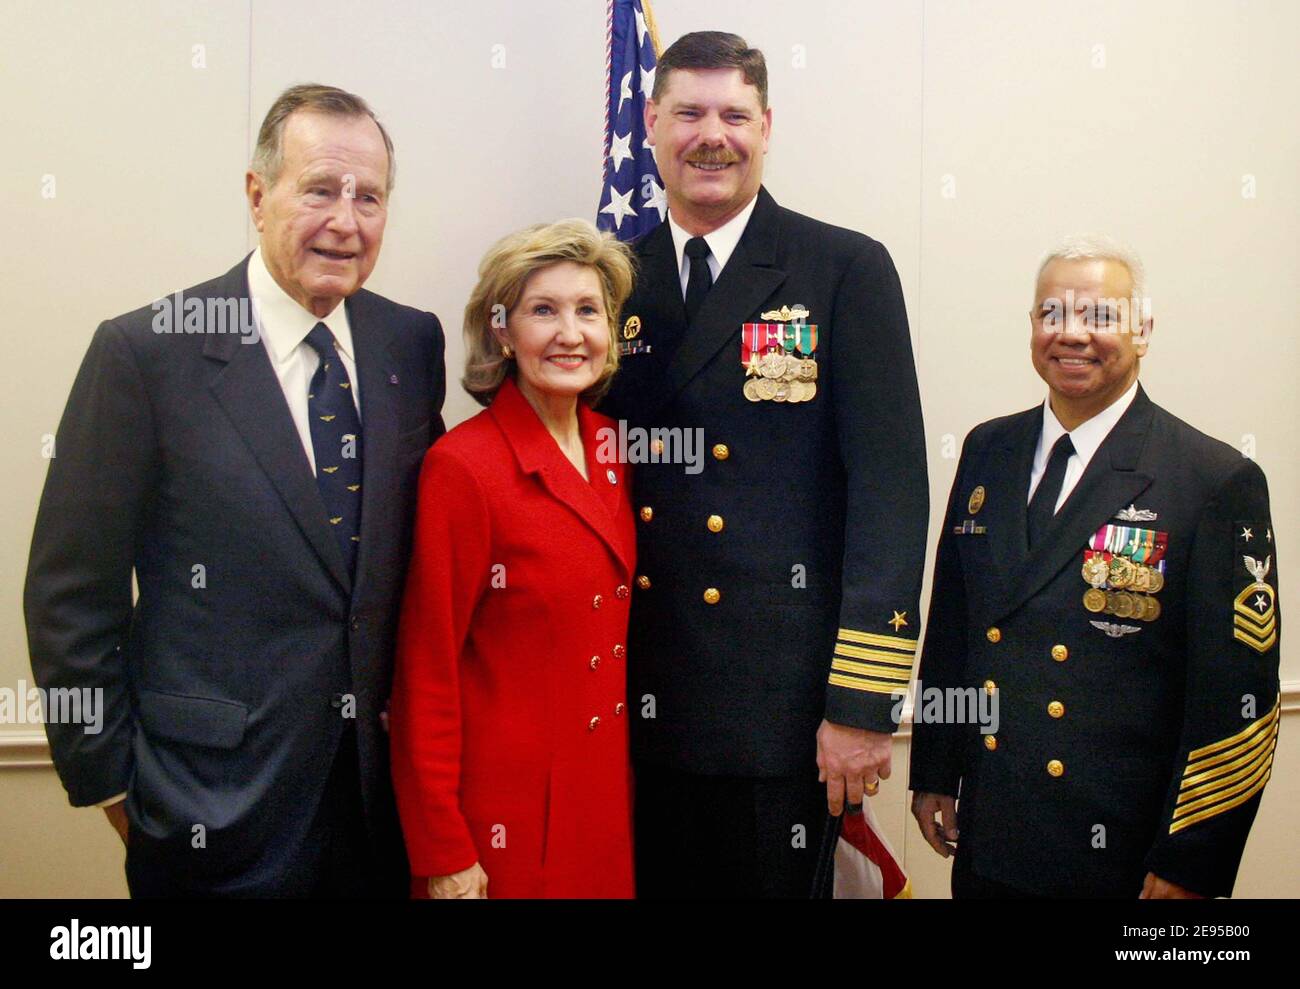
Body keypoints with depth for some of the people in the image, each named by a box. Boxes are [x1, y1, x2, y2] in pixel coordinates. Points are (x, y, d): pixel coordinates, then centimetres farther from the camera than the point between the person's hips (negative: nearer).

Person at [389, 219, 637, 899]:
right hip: (507, 807, -6)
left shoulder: (610, 449, 2)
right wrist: (443, 855, -12)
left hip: (606, 787, 6)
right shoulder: (462, 466, -17)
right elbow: (427, 672, -14)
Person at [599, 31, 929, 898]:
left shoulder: (847, 271, -4)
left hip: (781, 709, -3)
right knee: (652, 880, 16)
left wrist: (863, 700, -13)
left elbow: (890, 486, -9)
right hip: (639, 704, 4)